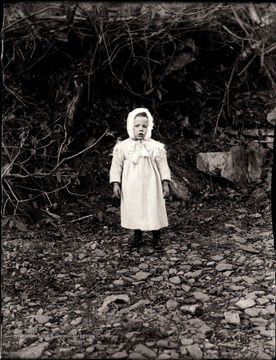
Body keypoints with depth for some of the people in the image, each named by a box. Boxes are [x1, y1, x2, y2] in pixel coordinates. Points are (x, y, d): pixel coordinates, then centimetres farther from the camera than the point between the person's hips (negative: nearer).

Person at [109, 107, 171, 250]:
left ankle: (156, 238, 22)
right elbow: (116, 166, 2)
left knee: (154, 210, 5)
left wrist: (166, 184, -3)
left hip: (151, 186, -1)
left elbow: (163, 166, 1)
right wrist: (116, 184, -3)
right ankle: (137, 235, 30)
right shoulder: (123, 147, -2)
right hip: (131, 187, 1)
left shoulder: (156, 147, -3)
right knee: (133, 210, 11)